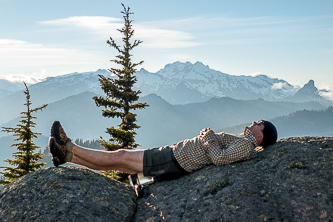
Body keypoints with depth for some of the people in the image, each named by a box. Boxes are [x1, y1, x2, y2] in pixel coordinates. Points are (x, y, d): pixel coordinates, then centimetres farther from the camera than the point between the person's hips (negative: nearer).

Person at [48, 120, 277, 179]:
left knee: (119, 156, -5)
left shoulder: (246, 145, -10)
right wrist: (209, 135, 11)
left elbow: (220, 158, -23)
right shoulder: (241, 140, 20)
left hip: (176, 163, -9)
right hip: (173, 152, 9)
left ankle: (69, 147, 4)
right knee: (119, 158, 5)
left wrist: (209, 137, -10)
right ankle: (68, 155, 8)